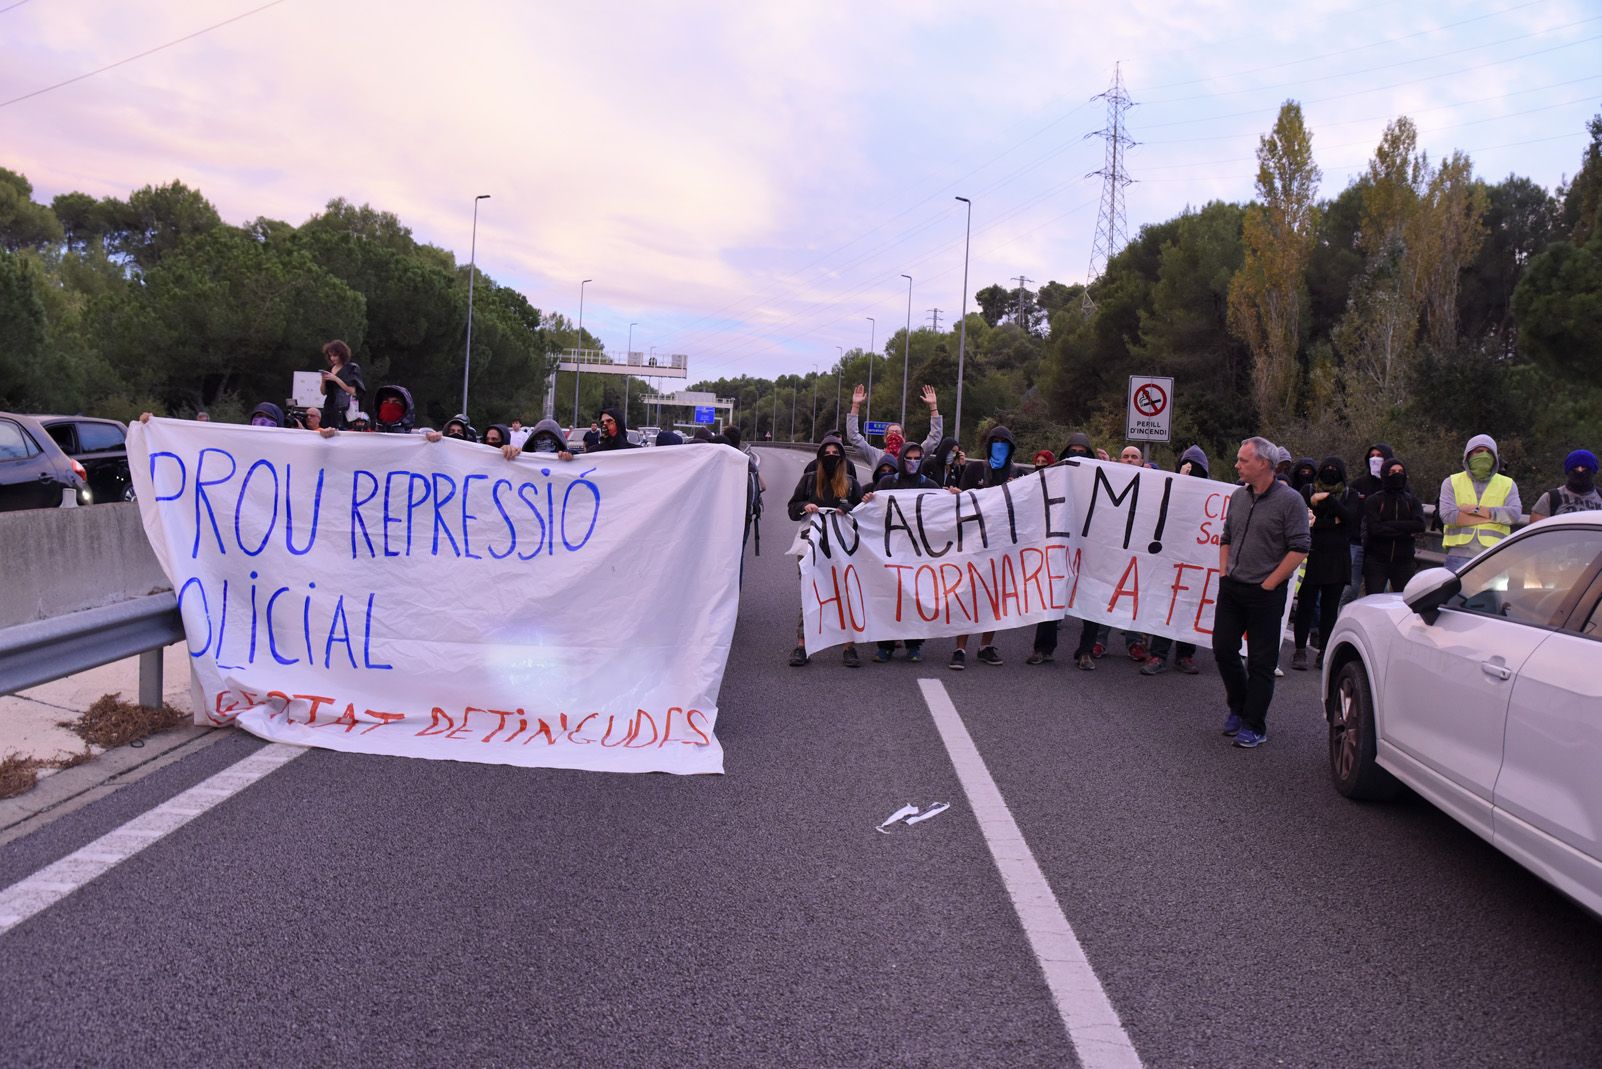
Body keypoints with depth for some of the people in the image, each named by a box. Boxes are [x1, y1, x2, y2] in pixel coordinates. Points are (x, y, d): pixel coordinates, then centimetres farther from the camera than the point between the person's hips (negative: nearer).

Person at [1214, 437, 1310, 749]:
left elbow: (1300, 549, -12)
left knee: (1261, 661, 1)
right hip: (1231, 588, 6)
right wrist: (1223, 571, 9)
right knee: (1223, 649, 9)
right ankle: (1238, 708, 30)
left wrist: (1269, 583, -13)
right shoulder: (1238, 496, 10)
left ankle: (1254, 726, 10)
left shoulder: (1289, 500, -10)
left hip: (1265, 594, -6)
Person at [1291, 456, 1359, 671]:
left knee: (1330, 607, 3)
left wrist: (1327, 499, -13)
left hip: (1337, 559, 2)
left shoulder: (1350, 495, 12)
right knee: (1306, 605, -3)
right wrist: (1332, 521, -11)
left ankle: (1324, 652, 9)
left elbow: (1350, 517, -7)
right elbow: (1302, 518, -6)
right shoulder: (1308, 490, 7)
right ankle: (1300, 651, 3)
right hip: (1311, 556, -2)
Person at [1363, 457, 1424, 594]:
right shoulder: (1373, 501, 1)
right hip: (1376, 561, -2)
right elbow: (1374, 529, -14)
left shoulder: (1412, 501, 11)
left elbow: (1420, 526, -7)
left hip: (1403, 562, 3)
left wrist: (1389, 525, -13)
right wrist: (1407, 531, -11)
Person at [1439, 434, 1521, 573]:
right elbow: (1447, 515, -7)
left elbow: (1515, 514, -4)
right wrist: (1492, 516, -5)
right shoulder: (1452, 482, 11)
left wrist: (1477, 509, -10)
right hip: (1459, 555, -1)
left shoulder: (1508, 484, 15)